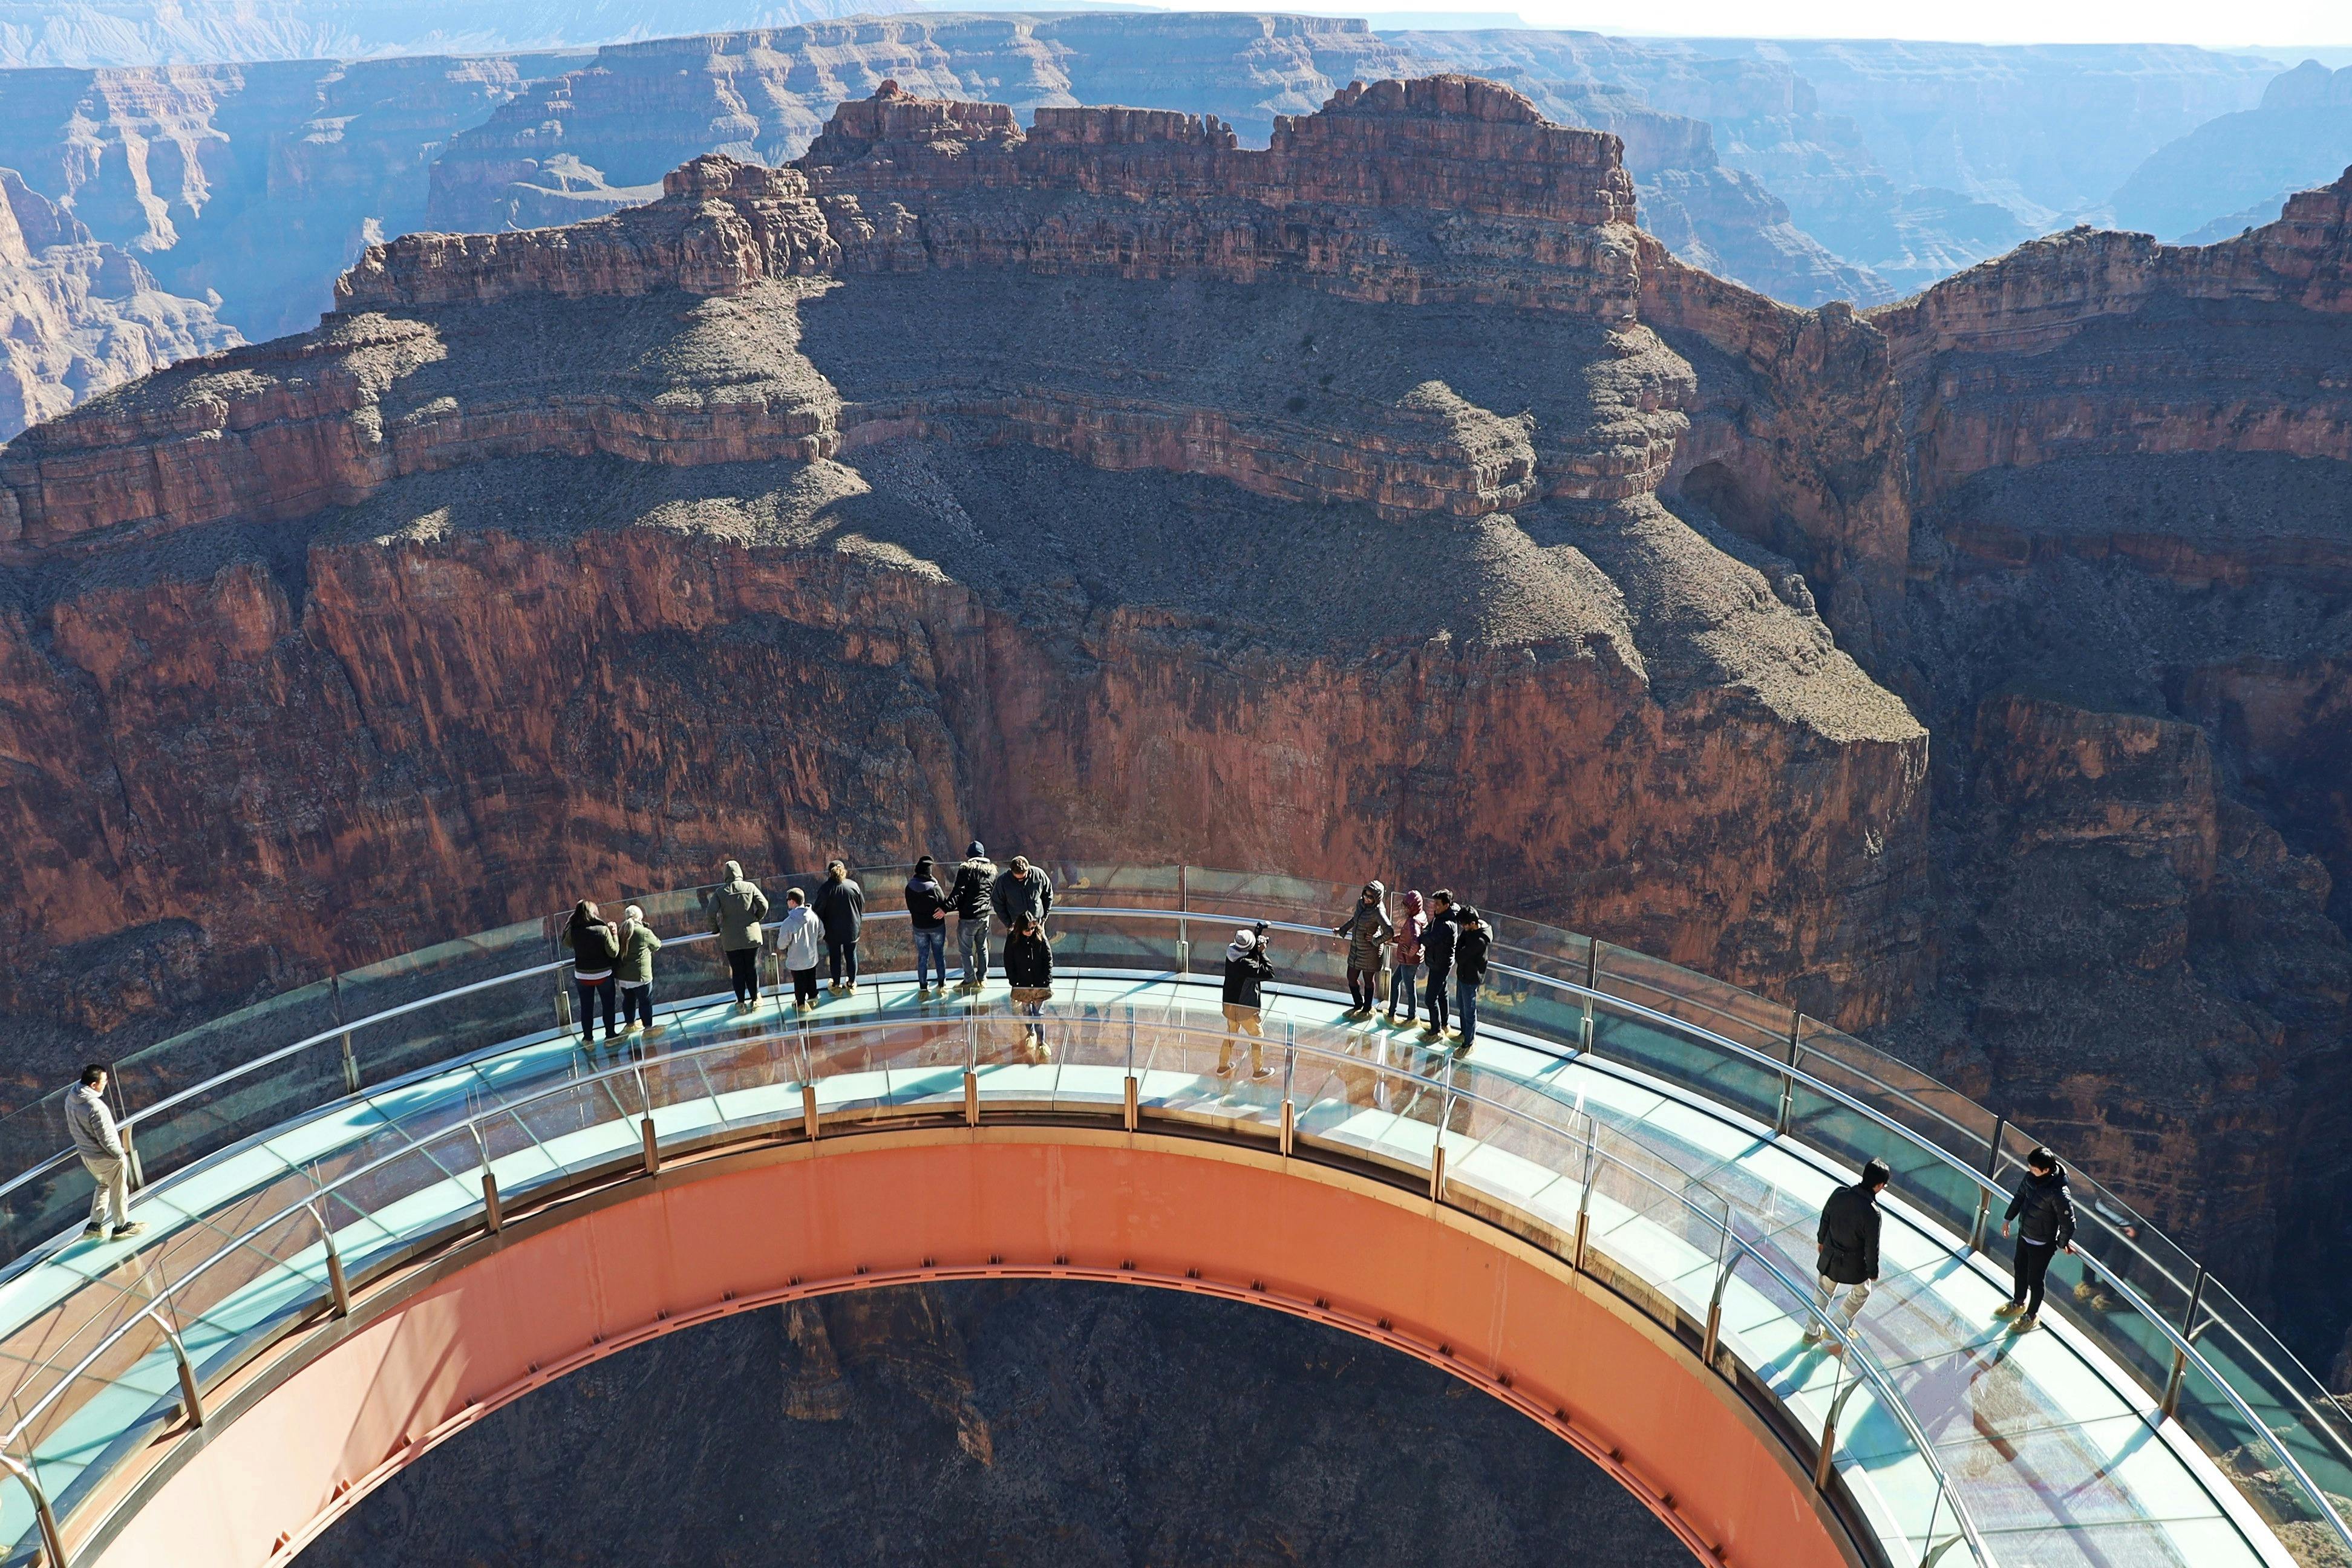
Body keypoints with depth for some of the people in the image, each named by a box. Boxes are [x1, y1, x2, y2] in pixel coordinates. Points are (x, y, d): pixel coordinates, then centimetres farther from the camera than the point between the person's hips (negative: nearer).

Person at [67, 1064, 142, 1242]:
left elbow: (72, 1127, 7)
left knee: (104, 1185, 29)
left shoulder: (71, 1097, -9)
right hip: (106, 1157, -8)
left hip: (85, 1154, 8)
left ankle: (94, 1226, 34)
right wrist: (121, 1154, -10)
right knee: (118, 1191, 14)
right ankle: (121, 1226, 30)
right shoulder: (96, 1107, -34)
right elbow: (107, 1139, -26)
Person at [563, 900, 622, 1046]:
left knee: (586, 1008, 15)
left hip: (582, 976, 2)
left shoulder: (573, 931, -13)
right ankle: (610, 1036, 24)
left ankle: (588, 1039, 23)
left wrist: (571, 920, 10)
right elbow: (614, 952, -16)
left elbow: (566, 943, 11)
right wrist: (615, 933, -6)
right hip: (603, 974, -2)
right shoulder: (603, 930, -20)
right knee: (608, 1005, 15)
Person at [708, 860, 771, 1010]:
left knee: (737, 970, 8)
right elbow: (764, 905, -9)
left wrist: (716, 929, 5)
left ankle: (741, 1003, 13)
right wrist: (757, 919, 9)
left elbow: (712, 912, -12)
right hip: (751, 936, 0)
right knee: (752, 968, 10)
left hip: (730, 939, 0)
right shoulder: (750, 887, -3)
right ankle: (754, 999, 17)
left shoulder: (720, 892, -4)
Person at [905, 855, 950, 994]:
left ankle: (923, 987, 15)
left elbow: (910, 908, 0)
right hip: (937, 926, -2)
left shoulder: (910, 888, -12)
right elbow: (944, 905, -10)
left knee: (922, 957, 12)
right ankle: (942, 985, 22)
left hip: (919, 927, 2)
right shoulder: (935, 887, -21)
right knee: (939, 955, 13)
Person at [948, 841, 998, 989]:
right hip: (984, 916, 6)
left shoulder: (966, 869, -12)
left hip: (968, 918, -6)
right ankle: (982, 978, 23)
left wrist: (947, 908, -21)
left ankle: (971, 980, 7)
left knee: (965, 950, 4)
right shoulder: (992, 870, 8)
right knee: (982, 948, 16)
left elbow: (958, 892, -20)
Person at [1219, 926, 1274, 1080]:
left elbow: (1250, 953, 10)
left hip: (1230, 1005, 8)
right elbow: (1269, 973, -30)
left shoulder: (1231, 954, -10)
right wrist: (1262, 953, -21)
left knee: (1231, 1035, 27)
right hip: (1245, 1009, -8)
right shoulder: (1246, 965, -34)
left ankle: (1223, 1067, 40)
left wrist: (1258, 933, -3)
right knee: (1258, 1036, 15)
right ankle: (1258, 1071, 28)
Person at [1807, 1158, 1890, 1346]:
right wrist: (1873, 1272, -2)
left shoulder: (1839, 1194, -17)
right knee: (1861, 1293, 28)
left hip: (1829, 1258, 4)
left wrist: (1821, 1240, 19)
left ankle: (1812, 1333, 39)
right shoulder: (1873, 1214, -33)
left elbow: (1825, 1219, 0)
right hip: (1853, 1265, -4)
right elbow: (1872, 1247, -21)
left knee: (1824, 1294, 26)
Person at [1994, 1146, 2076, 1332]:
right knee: (2019, 1269, 27)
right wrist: (2008, 1219, 15)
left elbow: (2068, 1224, -22)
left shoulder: (2059, 1194, -35)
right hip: (2023, 1235, 7)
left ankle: (2032, 1315, 39)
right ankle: (2018, 1303, 52)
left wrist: (2062, 1243, -5)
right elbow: (2020, 1196, 6)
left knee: (2035, 1280, 15)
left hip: (2041, 1244, -7)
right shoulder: (2031, 1177, -14)